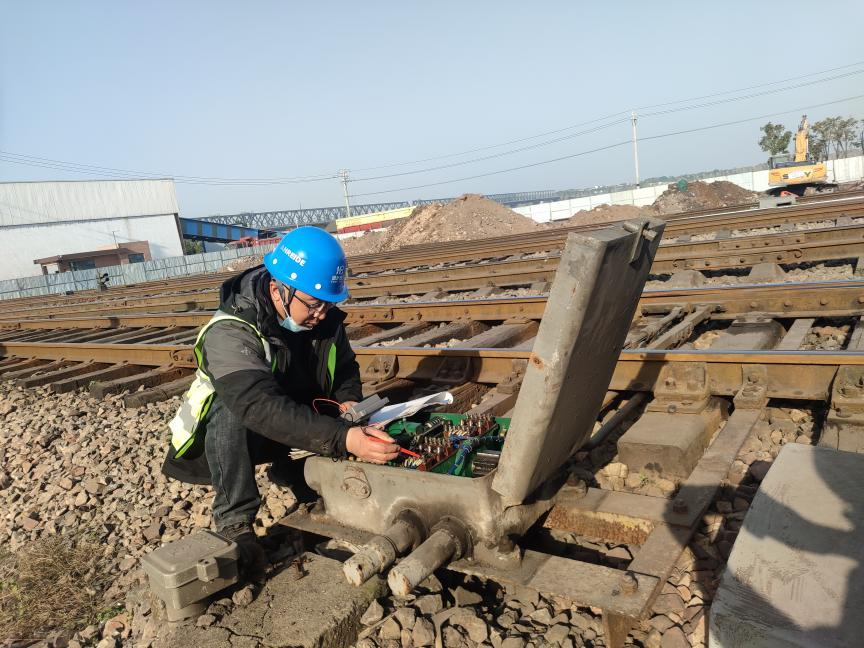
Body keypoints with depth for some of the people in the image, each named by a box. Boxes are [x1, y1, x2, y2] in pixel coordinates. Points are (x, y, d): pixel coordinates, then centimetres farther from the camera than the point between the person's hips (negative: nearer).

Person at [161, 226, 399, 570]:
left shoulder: (323, 317, -12)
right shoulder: (230, 333, -32)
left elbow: (345, 367, 5)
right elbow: (262, 407, -47)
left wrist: (348, 401, -18)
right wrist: (344, 439, -57)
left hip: (297, 412, 6)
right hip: (230, 433, -5)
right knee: (231, 410, -38)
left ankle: (290, 470, 6)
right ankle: (234, 522, -25)